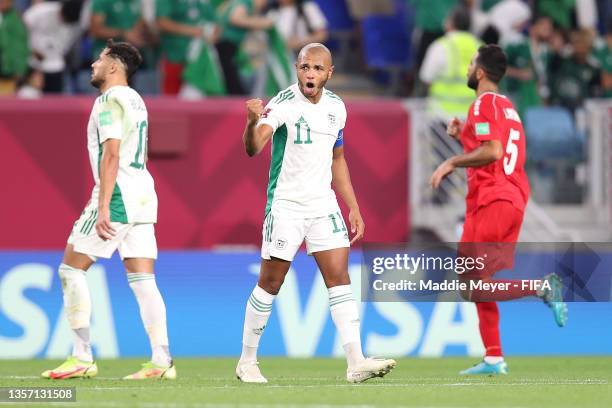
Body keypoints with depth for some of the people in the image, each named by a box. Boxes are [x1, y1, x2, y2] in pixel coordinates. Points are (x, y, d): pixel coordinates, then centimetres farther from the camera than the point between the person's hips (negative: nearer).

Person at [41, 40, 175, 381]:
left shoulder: (110, 100, -9)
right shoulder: (135, 100, 20)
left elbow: (111, 155, -18)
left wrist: (102, 208, -22)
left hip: (119, 196, -9)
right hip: (143, 196, 9)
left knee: (71, 269, -2)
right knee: (142, 280, 4)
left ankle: (83, 358, -5)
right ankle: (162, 361, -4)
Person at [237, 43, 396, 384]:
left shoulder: (336, 107, 6)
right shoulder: (283, 104, -14)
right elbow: (253, 147, -30)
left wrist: (353, 207, 15)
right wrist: (254, 122, -52)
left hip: (324, 203, 5)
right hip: (285, 204, -5)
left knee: (340, 277, -5)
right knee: (270, 284, 1)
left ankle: (356, 362, -10)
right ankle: (247, 361, 15)